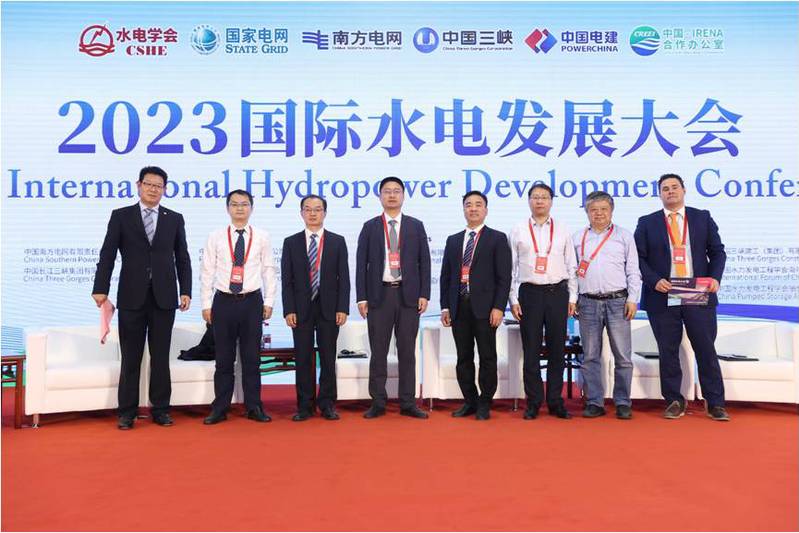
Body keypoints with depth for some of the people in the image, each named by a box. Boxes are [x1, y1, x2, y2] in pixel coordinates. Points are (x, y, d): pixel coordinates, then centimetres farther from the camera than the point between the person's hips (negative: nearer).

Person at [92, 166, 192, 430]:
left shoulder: (175, 219, 9)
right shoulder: (121, 216, 5)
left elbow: (183, 259, 7)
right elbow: (107, 255, 1)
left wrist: (186, 291, -1)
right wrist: (101, 288, -7)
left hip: (164, 297, 1)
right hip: (131, 297, -1)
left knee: (161, 357, 6)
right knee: (130, 357, 4)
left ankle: (160, 409, 15)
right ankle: (127, 412, 13)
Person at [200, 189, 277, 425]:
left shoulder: (262, 237, 4)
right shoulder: (216, 237, 4)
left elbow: (269, 271, 5)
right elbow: (207, 272, 4)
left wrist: (269, 302, 0)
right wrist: (206, 304, 0)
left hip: (252, 301, 0)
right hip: (224, 301, 0)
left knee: (252, 357, 6)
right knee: (224, 358, 6)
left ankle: (254, 407, 16)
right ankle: (220, 408, 16)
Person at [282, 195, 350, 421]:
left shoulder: (337, 241, 6)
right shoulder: (291, 242, 6)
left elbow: (344, 277, 2)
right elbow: (287, 280, 2)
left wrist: (343, 308, -7)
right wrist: (289, 310, -7)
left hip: (329, 309, 0)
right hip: (301, 309, 0)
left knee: (328, 358, 5)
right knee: (303, 359, 4)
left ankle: (327, 404, 14)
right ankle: (305, 406, 13)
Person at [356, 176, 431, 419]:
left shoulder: (416, 226, 8)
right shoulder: (370, 227, 6)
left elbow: (424, 262, 6)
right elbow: (361, 264, 3)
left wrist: (424, 294, -3)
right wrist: (361, 297, -4)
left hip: (408, 294, 1)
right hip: (379, 294, 0)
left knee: (407, 351, 5)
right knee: (378, 351, 4)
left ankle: (408, 403, 12)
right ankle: (378, 403, 13)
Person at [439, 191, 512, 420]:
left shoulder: (497, 238, 3)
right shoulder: (453, 240, 15)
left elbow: (504, 277, -4)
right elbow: (445, 276, 14)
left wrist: (498, 307, -12)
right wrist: (445, 307, 6)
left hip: (485, 307, -4)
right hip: (459, 307, 4)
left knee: (487, 357, 2)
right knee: (464, 358, 8)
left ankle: (485, 404, 12)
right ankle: (470, 401, 19)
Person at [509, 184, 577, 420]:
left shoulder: (563, 231, 10)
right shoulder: (518, 232, 7)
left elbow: (571, 266, 10)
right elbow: (511, 268, 5)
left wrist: (573, 297, 3)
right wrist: (513, 299, -1)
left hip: (558, 293, 1)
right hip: (529, 293, -1)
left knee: (557, 349, 6)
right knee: (531, 350, 2)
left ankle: (555, 401, 17)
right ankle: (533, 402, 11)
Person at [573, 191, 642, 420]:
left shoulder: (624, 236, 9)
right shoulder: (577, 238, 13)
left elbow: (633, 271, 6)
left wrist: (632, 299, -3)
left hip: (618, 301, -1)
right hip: (588, 303, 2)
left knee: (623, 356, -1)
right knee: (590, 356, 4)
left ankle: (623, 403, 9)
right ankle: (594, 403, 12)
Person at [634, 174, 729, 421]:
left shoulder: (702, 217, 11)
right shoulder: (647, 223, 6)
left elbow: (717, 251, 9)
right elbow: (639, 258, 2)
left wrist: (715, 277, -7)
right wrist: (654, 281, -13)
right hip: (662, 298, 0)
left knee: (707, 350, 4)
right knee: (668, 352, 6)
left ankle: (715, 403, 14)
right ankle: (674, 401, 17)